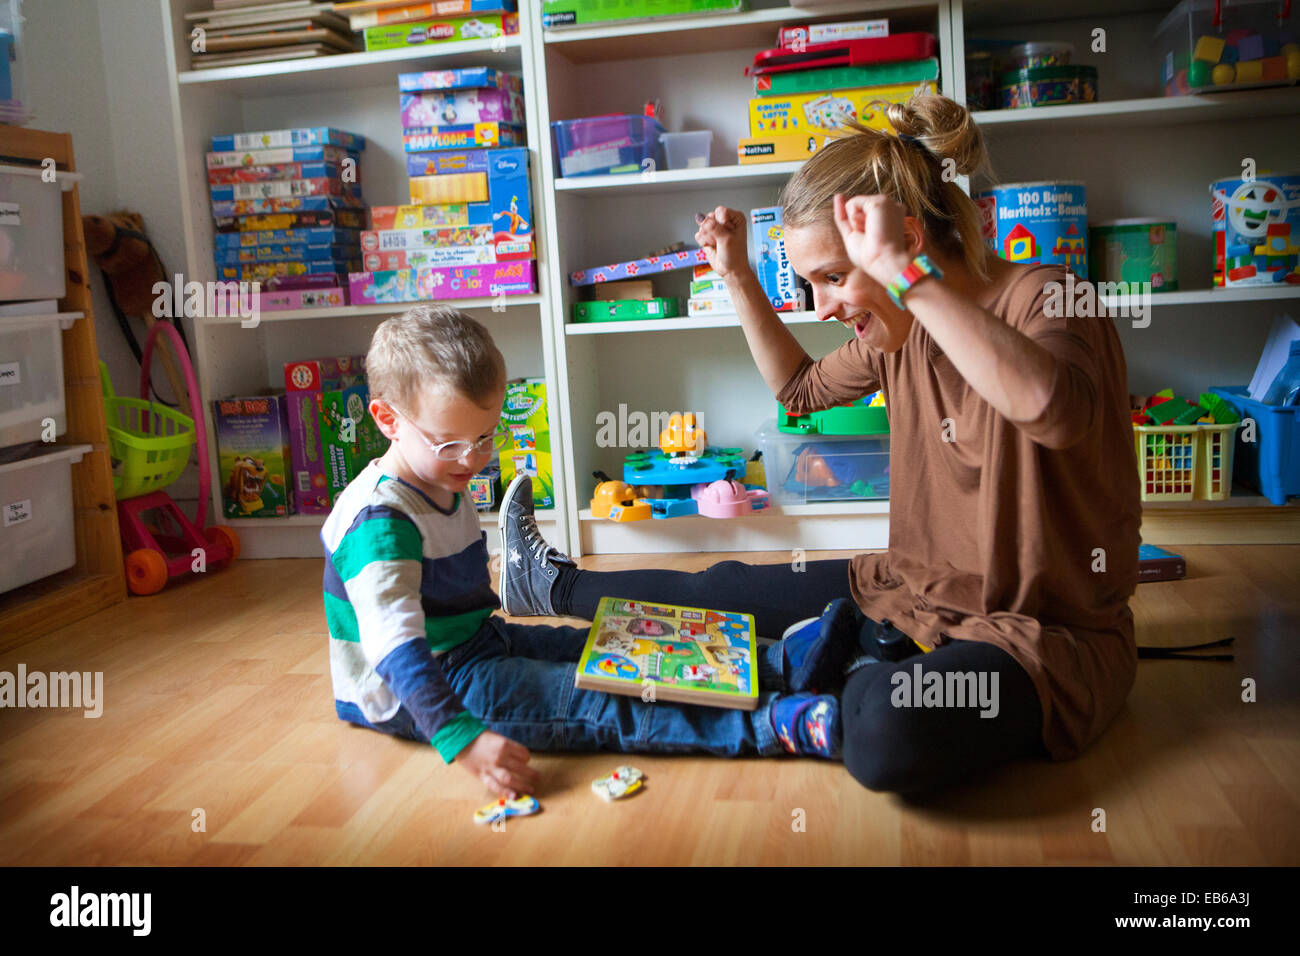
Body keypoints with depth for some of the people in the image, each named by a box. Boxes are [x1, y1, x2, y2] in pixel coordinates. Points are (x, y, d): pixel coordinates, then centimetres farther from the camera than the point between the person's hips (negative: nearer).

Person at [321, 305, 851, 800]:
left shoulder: (444, 485, 6)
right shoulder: (378, 519, -26)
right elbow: (395, 645, -37)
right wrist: (463, 738, -47)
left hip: (476, 642, 10)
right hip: (410, 692, -10)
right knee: (591, 700, -24)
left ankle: (777, 664, -1)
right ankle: (772, 724, -33)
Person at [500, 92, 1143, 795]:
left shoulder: (1043, 301, -19)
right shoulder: (901, 328, 3)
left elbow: (1054, 411, -44)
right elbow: (801, 388, 22)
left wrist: (906, 271, -40)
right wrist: (737, 275, 10)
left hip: (1046, 632, -7)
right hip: (920, 591, 7)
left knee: (890, 731, -36)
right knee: (723, 589, 12)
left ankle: (857, 680, 0)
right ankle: (557, 586, 35)